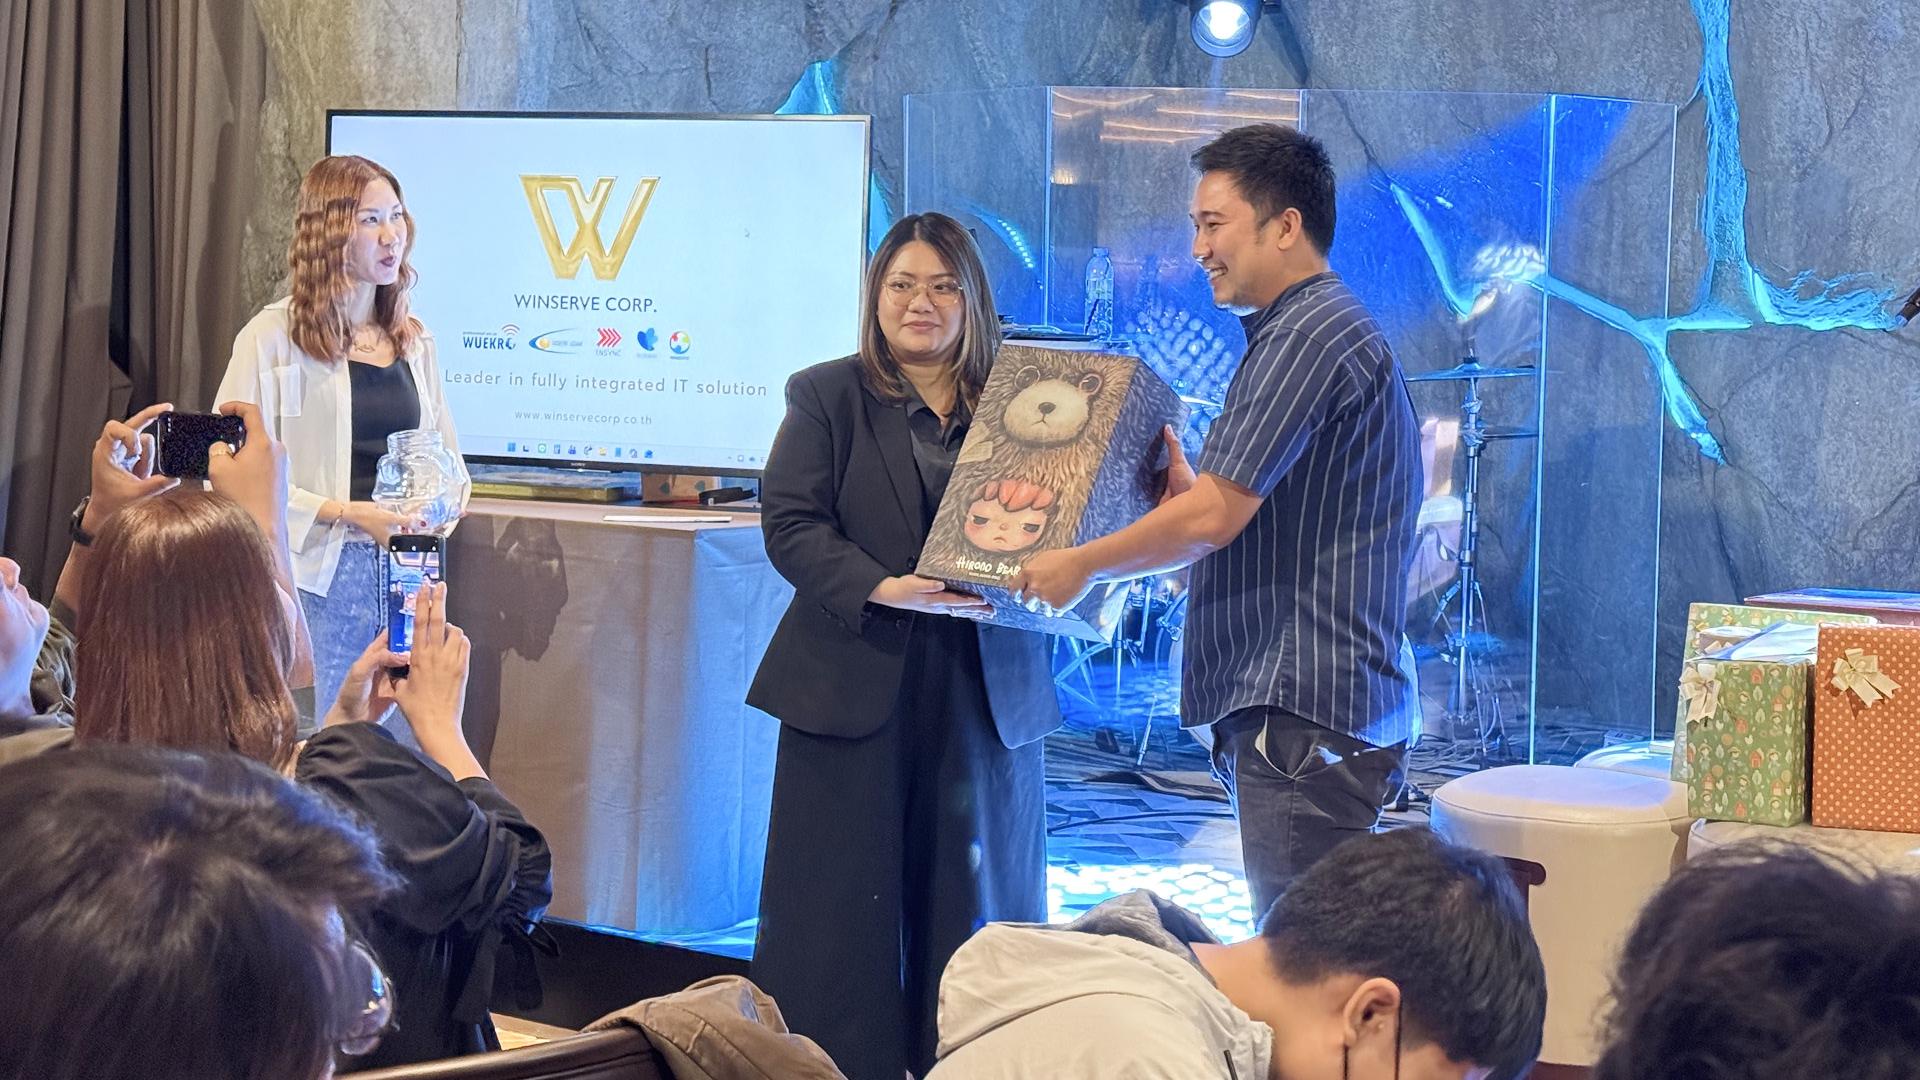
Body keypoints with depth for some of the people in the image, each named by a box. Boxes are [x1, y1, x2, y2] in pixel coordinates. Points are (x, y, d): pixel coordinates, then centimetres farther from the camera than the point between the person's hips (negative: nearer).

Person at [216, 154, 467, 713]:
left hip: (405, 575, 5)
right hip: (318, 576, -5)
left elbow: (447, 458, 21)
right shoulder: (274, 336, -3)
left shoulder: (413, 341, 14)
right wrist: (347, 513, -14)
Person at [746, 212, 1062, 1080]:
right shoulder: (826, 397, 4)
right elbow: (790, 525, -5)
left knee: (969, 908, 7)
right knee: (844, 909, 3)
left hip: (984, 692, 2)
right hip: (854, 686, -2)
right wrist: (881, 589, -19)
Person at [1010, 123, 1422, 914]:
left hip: (1304, 714, -11)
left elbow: (1214, 518, -17)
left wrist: (1082, 565, -5)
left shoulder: (1311, 332, -13)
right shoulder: (1309, 330, 22)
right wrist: (1184, 488, 14)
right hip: (1287, 706, 11)